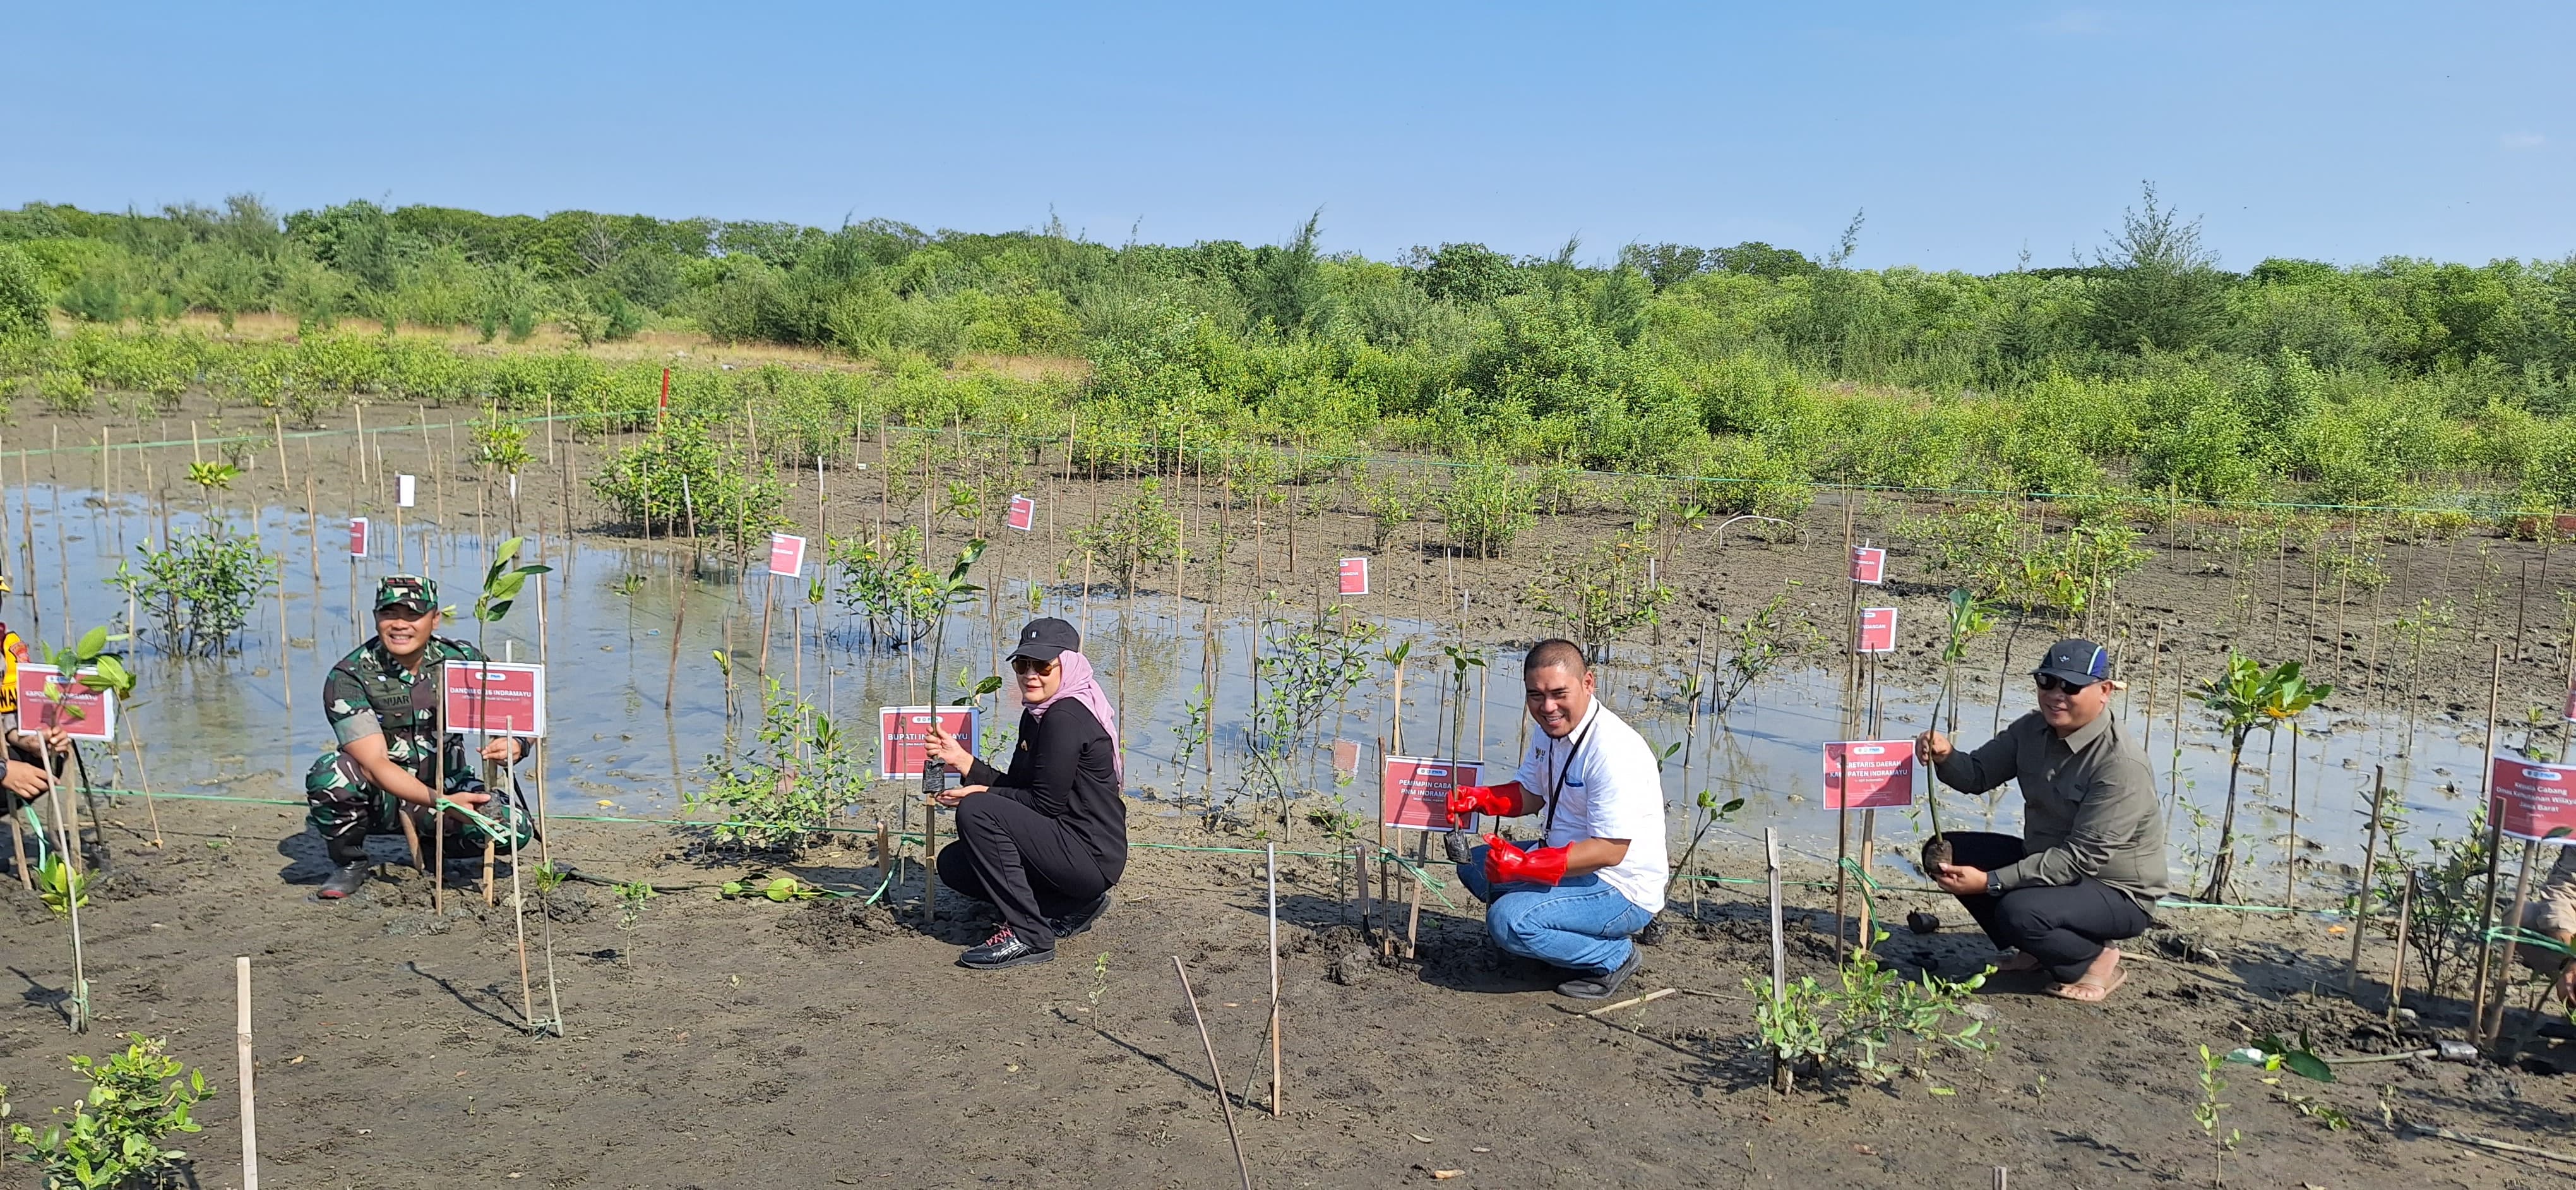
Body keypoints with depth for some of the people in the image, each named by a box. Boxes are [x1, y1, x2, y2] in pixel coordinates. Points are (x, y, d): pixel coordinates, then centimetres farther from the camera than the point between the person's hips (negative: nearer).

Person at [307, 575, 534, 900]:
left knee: (515, 830, -24)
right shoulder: (348, 678, -16)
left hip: (449, 786, 2)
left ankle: (429, 842, 8)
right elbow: (374, 764, -26)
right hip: (380, 798, -2)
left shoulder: (463, 660, -7)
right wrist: (441, 802, -41)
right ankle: (349, 863, -5)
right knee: (329, 772, -33)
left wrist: (516, 744, -29)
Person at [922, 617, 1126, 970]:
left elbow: (1046, 802, -19)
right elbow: (1016, 787, 11)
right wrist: (963, 761, 0)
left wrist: (980, 793, -12)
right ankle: (1070, 909, 10)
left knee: (976, 811, -21)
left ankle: (1028, 936, -15)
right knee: (953, 864, 12)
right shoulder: (1036, 715, 14)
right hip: (1068, 848, 11)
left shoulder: (1066, 719, -17)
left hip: (1091, 857, -11)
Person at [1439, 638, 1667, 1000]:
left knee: (1508, 922, -26)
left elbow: (1610, 851, -29)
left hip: (1622, 890, -10)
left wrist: (1525, 865, -33)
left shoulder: (1614, 751, -27)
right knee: (1475, 865, 10)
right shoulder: (1551, 730, 2)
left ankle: (1614, 956, -5)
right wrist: (1479, 798, -6)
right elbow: (1530, 794, 14)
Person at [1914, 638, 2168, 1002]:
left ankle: (2095, 961, -1)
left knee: (2019, 911, -33)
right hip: (2046, 860, 8)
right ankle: (2034, 951, 9)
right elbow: (1977, 775, 4)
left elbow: (2081, 859, -28)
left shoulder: (2121, 764, -26)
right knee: (1949, 853, -5)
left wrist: (1989, 882, -31)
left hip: (2116, 893, -8)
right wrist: (1945, 756, -22)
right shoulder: (2032, 730, -3)